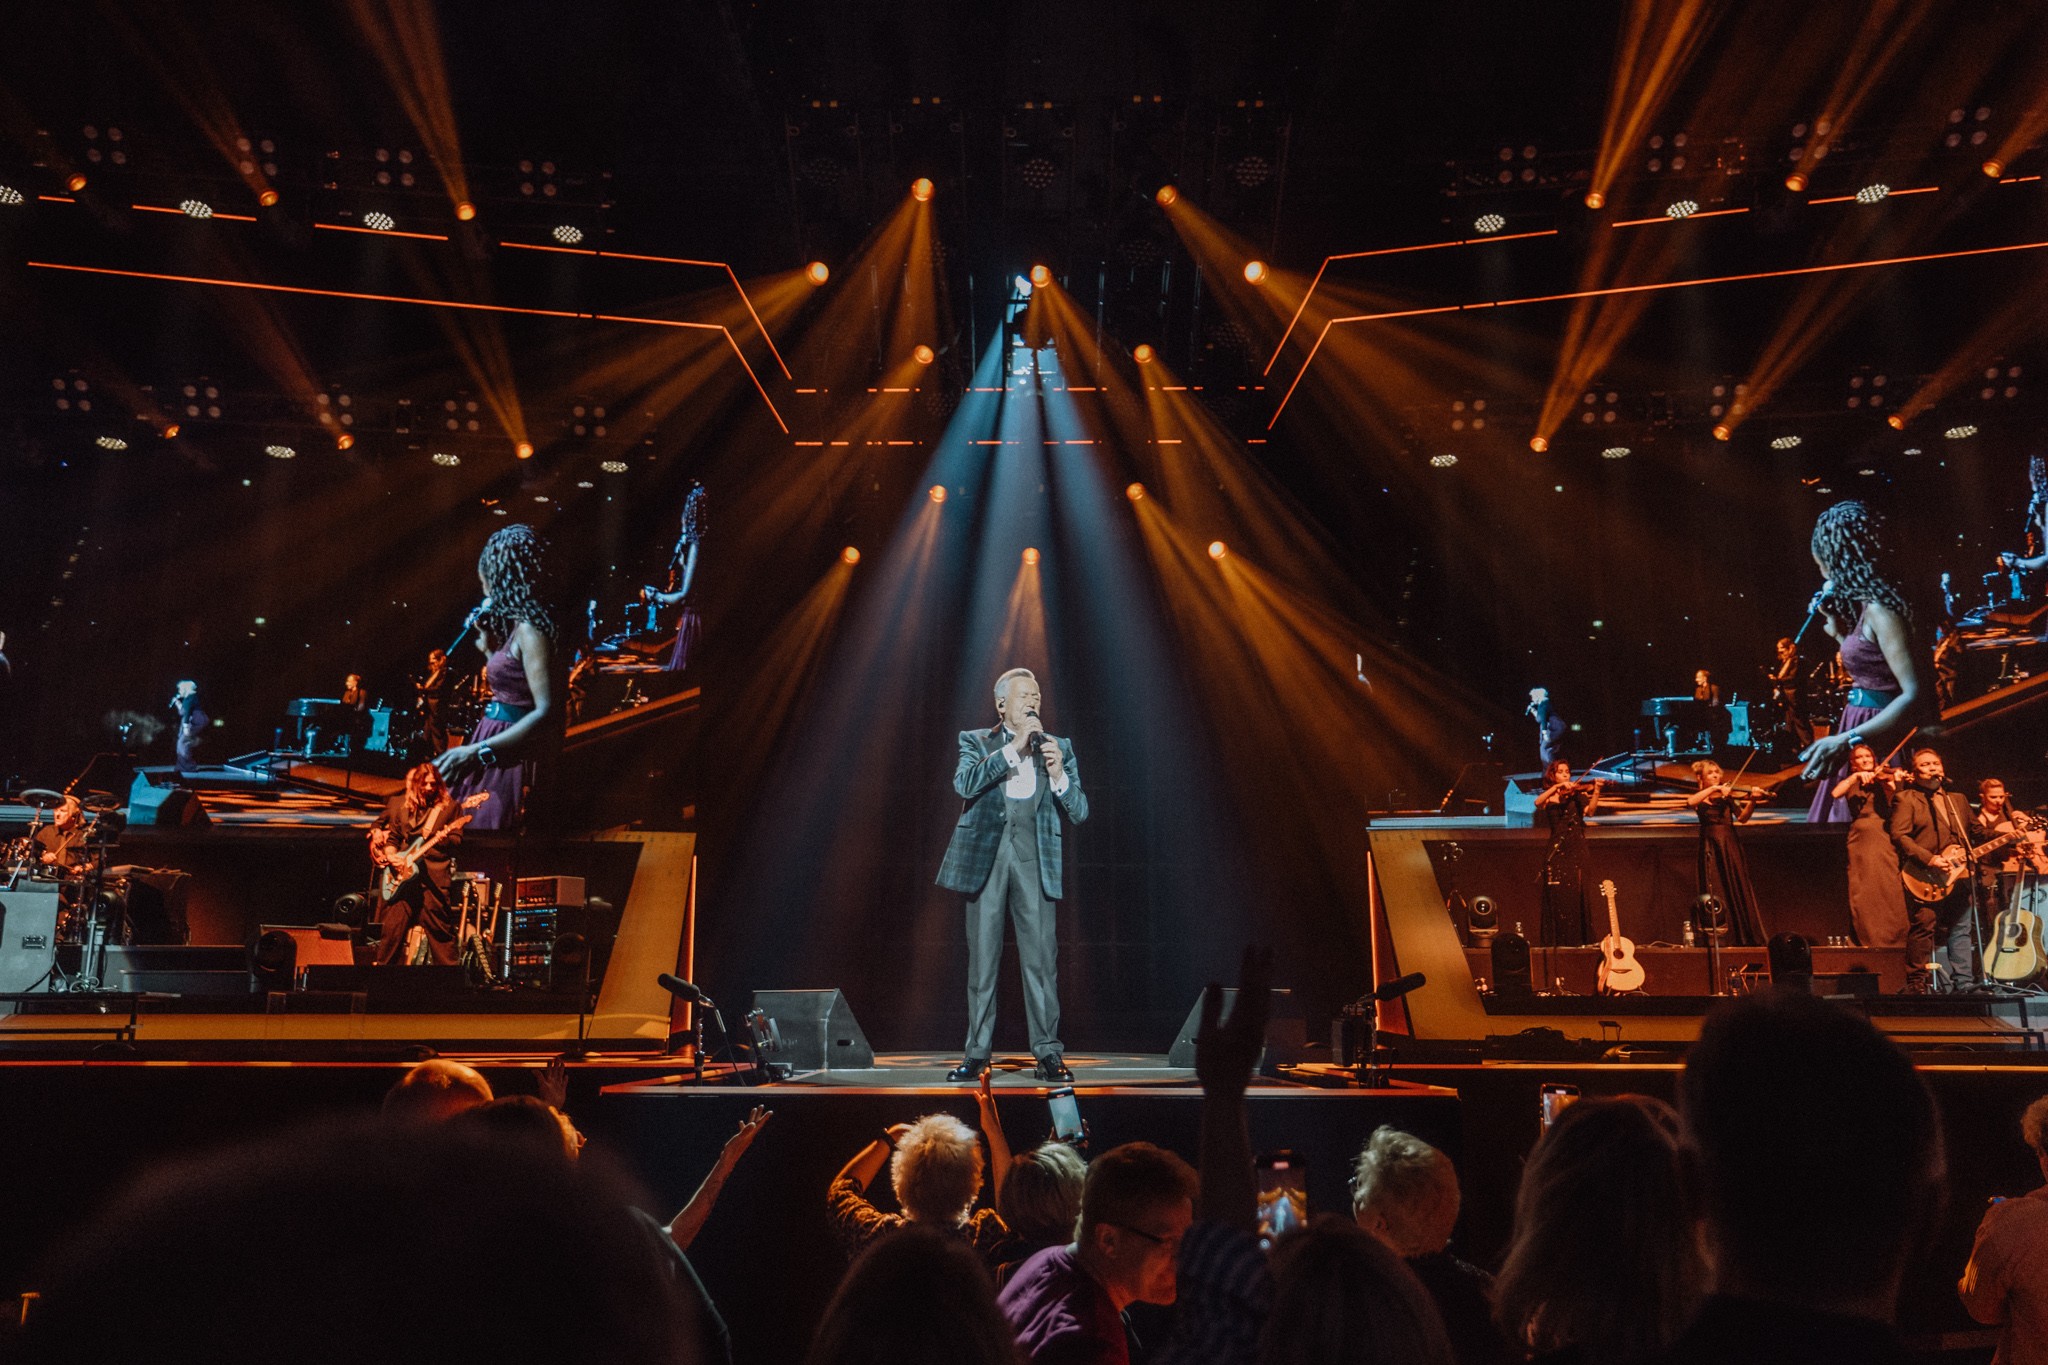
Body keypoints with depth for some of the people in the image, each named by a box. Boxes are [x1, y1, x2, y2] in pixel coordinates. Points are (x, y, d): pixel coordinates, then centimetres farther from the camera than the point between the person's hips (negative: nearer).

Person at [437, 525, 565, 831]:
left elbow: (547, 713, -26)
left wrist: (478, 751, -28)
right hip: (499, 753, 10)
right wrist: (488, 644, 16)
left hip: (511, 756, -10)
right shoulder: (515, 624, 12)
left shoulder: (530, 630, -18)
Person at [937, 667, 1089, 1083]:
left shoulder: (1059, 747, 15)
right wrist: (1012, 748, -10)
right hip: (984, 856, 0)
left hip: (1035, 859, 1)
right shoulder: (975, 742, 12)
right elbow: (964, 783, -9)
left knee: (1041, 957, -4)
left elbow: (1079, 811, 9)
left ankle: (1049, 1052, 2)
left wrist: (1058, 775, -9)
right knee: (982, 958, 2)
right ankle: (977, 1055, 9)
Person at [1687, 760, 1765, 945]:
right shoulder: (1699, 798, 6)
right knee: (1716, 893, -3)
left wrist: (1752, 801, -22)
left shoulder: (1726, 796, 9)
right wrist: (1714, 788, -23)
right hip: (1711, 847, -1)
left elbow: (1742, 817, -5)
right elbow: (1690, 802, -19)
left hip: (1730, 845, 1)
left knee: (1739, 888, -1)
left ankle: (1747, 935, 1)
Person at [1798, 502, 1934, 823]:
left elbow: (1916, 696, -27)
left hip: (1881, 744, -9)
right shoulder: (1867, 604, 10)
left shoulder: (1882, 610, -19)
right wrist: (1837, 630, 13)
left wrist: (1847, 740, -36)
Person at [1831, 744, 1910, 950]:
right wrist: (1856, 776, -12)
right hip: (1861, 841, 1)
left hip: (1885, 840, -1)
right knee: (1863, 895, -2)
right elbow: (1835, 794, -5)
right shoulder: (1850, 784, 17)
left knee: (1891, 892, -9)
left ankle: (1894, 943, -5)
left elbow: (1894, 801, -8)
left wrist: (1894, 782, -24)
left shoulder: (1882, 779, 12)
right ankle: (1867, 944, 3)